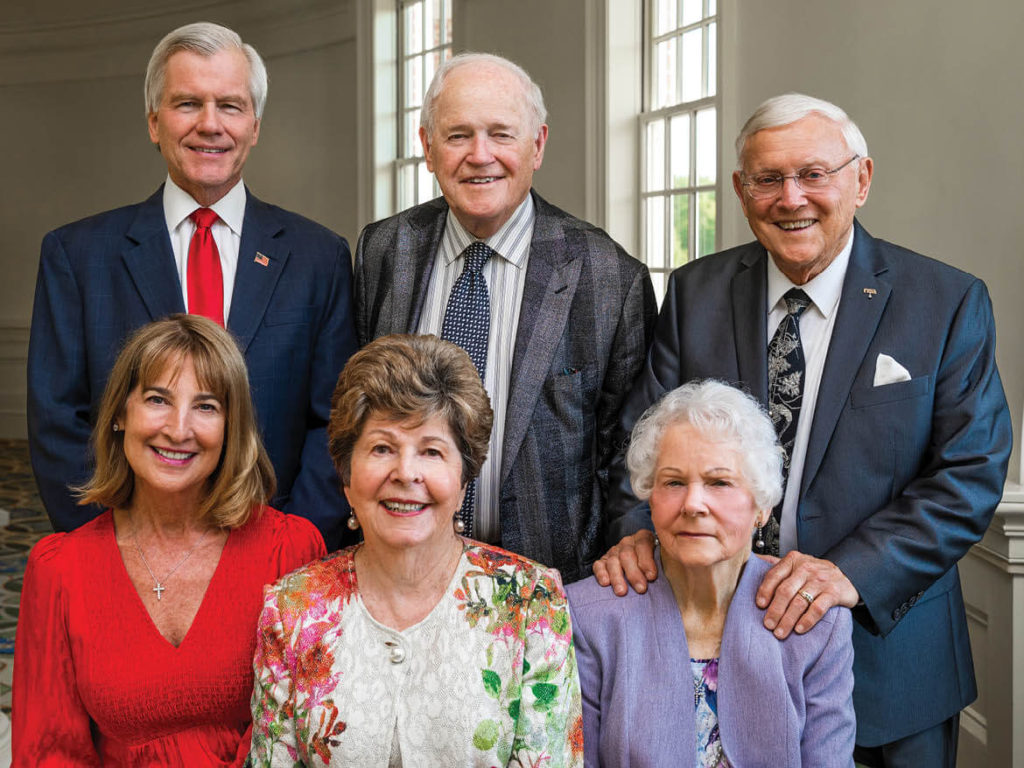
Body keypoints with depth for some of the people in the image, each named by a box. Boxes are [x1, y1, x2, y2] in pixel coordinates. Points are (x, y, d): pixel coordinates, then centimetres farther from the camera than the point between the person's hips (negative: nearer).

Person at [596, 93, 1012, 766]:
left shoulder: (949, 304, -6)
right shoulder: (695, 293, 1)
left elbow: (971, 476, -11)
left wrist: (853, 571, -24)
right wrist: (638, 530, -19)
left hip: (883, 648, -1)